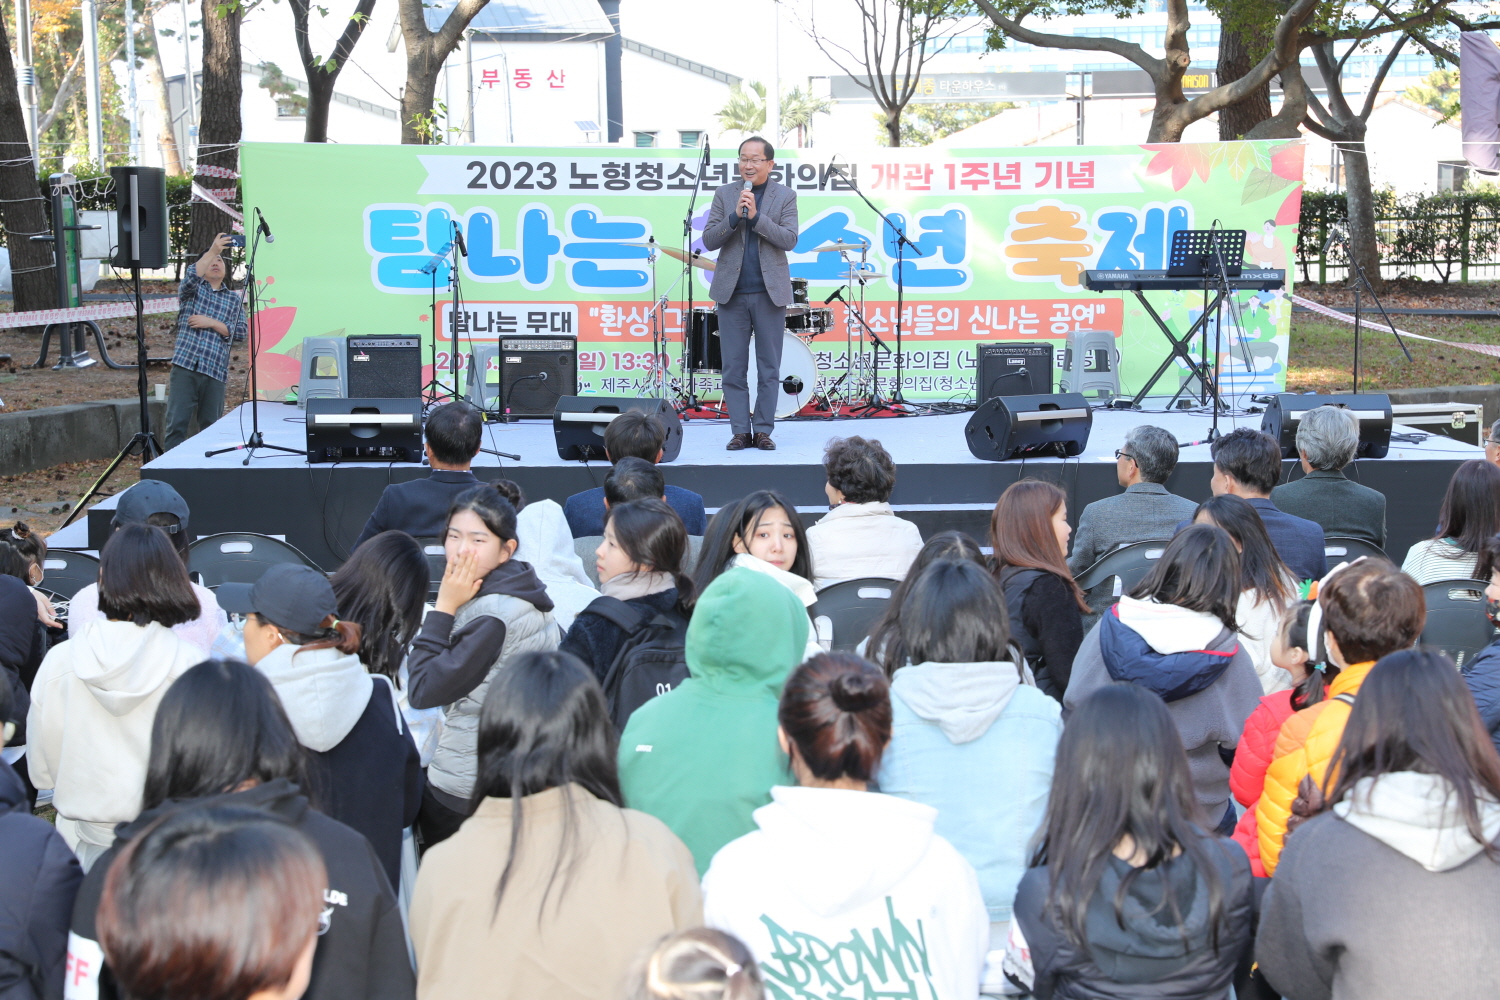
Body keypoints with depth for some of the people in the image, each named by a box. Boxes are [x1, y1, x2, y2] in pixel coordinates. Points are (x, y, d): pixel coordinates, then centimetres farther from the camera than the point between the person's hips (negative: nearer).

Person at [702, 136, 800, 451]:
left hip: (770, 292, -1)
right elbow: (709, 240, 1)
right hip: (732, 293, 1)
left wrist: (756, 215, -17)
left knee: (769, 367, 2)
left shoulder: (785, 196, 4)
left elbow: (789, 240, -8)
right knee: (734, 367, 1)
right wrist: (735, 216, -14)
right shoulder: (724, 194, 8)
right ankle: (740, 431, 7)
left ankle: (763, 430, 9)